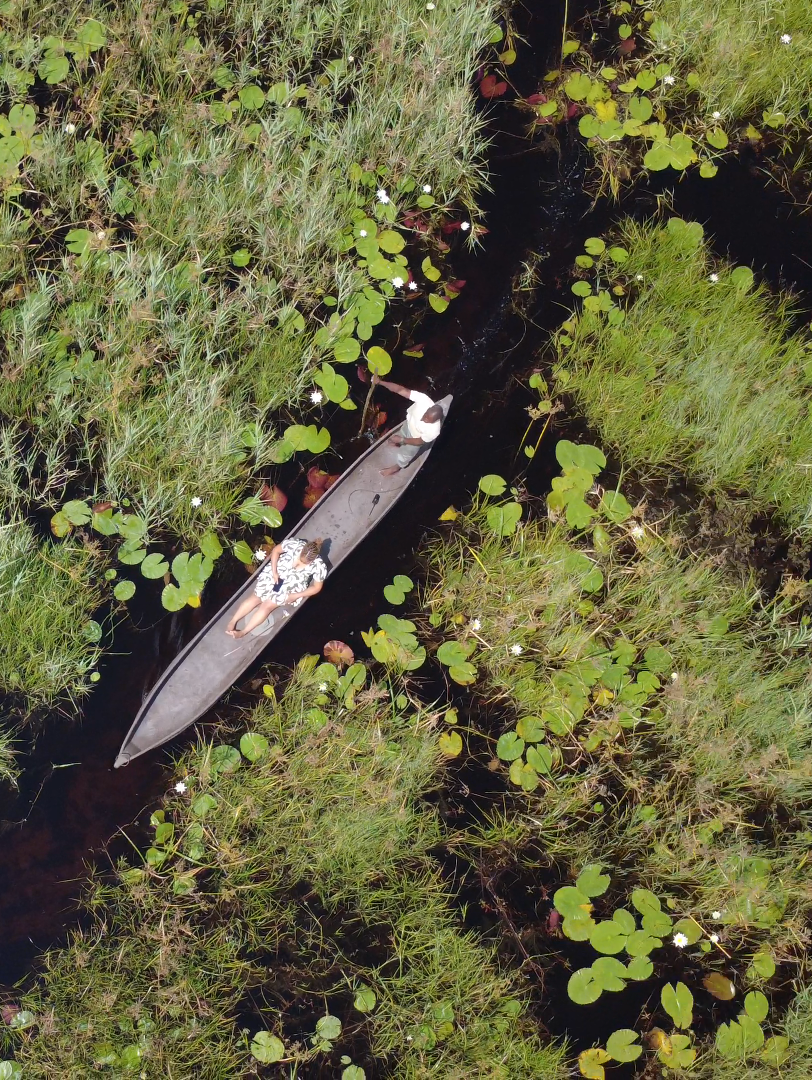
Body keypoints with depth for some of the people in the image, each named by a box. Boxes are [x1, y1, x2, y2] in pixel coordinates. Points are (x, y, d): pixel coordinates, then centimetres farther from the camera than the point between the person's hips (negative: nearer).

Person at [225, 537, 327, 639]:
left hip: (292, 586, -2)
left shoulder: (319, 566, -25)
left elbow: (317, 587, -12)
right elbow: (276, 550, -7)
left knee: (268, 605, -12)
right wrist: (274, 572, -14)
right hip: (276, 572, 2)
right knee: (256, 597, -5)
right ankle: (232, 622, 2)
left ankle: (243, 632, -9)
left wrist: (296, 596, -18)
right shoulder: (296, 544, -24)